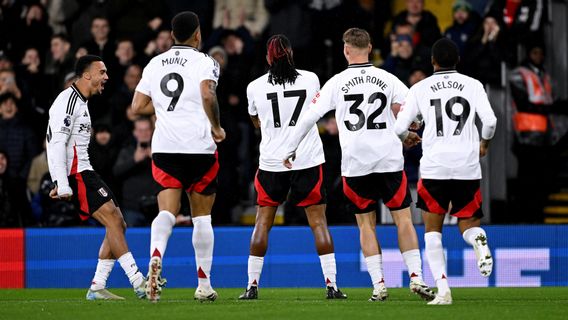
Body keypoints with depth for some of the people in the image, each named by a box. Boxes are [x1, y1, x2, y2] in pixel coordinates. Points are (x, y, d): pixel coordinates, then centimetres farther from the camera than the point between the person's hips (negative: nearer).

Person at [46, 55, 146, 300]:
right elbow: (56, 145, -19)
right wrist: (63, 186, -24)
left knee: (118, 225, 5)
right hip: (75, 174, -11)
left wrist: (61, 184, 22)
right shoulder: (68, 101, -11)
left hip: (83, 173, 11)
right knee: (113, 220, -18)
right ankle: (139, 283, -24)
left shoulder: (80, 102, 22)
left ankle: (97, 288, 6)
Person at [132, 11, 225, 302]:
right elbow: (207, 95, -19)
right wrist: (216, 128, -5)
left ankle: (156, 255, -36)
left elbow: (138, 106, 11)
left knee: (167, 211, -4)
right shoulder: (204, 62, -1)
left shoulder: (155, 64, 12)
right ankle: (204, 285, 13)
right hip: (199, 147, -2)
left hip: (164, 147, 2)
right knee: (202, 215, 9)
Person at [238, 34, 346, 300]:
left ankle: (252, 285, 6)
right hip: (308, 160, 0)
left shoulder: (255, 87, -1)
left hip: (271, 161, 0)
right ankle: (331, 283, -4)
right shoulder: (310, 79, -1)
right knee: (318, 221, 2)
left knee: (263, 221, 8)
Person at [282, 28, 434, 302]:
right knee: (403, 218, 7)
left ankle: (378, 285, 2)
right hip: (389, 159, 0)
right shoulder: (388, 79, 2)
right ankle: (416, 277, -2)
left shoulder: (337, 83, -1)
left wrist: (290, 149, 7)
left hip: (355, 164, 0)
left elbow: (309, 117, -3)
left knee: (366, 225, 8)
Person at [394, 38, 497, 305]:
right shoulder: (473, 85, 5)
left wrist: (407, 136, 25)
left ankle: (443, 289, -5)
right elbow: (490, 120, -4)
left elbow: (399, 127, 0)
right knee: (468, 224, 15)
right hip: (468, 167, 1)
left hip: (434, 166, -1)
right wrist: (484, 144, 17)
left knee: (432, 230, 10)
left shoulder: (420, 89, 4)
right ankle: (479, 241, -23)